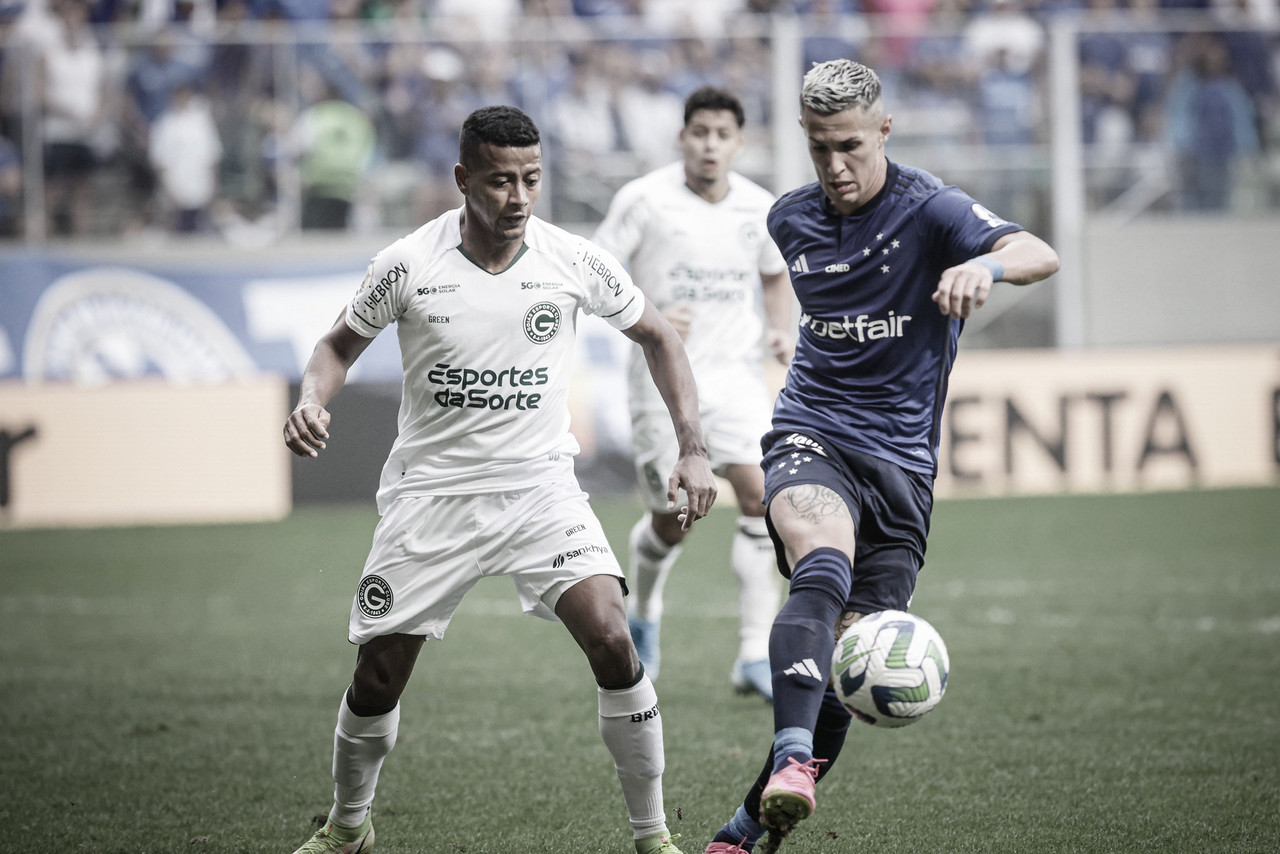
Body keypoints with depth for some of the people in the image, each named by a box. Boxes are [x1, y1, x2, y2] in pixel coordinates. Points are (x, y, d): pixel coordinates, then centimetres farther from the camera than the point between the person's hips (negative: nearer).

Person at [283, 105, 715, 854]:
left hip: (542, 488, 0)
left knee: (612, 640, -20)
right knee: (378, 676, 3)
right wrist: (314, 401, -14)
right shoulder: (407, 266, -10)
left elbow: (656, 336, 8)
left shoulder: (574, 262, -7)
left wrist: (693, 448, 0)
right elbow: (342, 344, 8)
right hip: (432, 492, 0)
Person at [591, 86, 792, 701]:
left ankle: (756, 656, -15)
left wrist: (780, 327, 3)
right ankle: (643, 615, 35)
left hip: (736, 374, 3)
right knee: (673, 517, 1)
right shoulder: (644, 199, -9)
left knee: (760, 496, -16)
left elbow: (775, 275, 22)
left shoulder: (758, 207, 3)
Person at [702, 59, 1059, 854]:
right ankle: (791, 758, -49)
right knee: (823, 568, -33)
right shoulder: (791, 220, 8)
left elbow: (1040, 255, -25)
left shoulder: (928, 208, -8)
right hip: (812, 435, 1)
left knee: (850, 668, -2)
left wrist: (985, 264, -46)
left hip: (902, 461, -1)